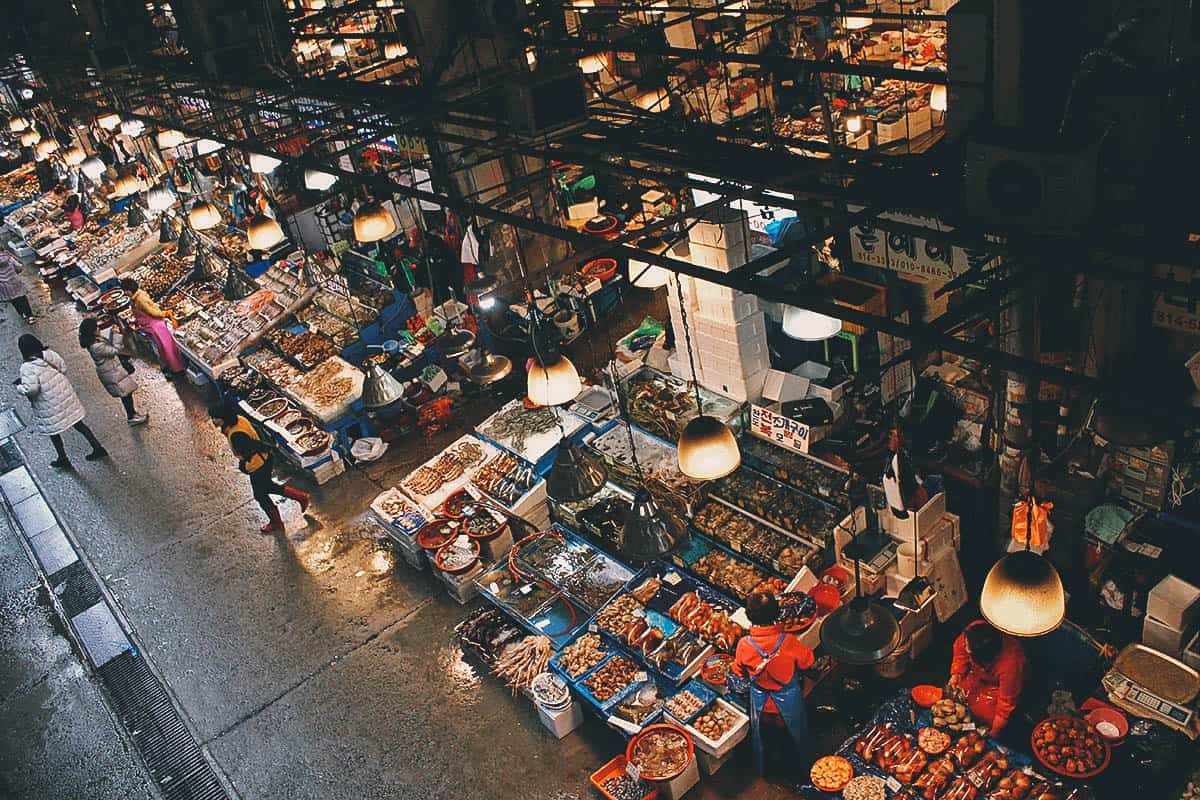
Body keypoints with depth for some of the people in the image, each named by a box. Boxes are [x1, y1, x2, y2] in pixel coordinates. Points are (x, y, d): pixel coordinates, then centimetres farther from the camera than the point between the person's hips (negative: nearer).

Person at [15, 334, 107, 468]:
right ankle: (98, 448, 25)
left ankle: (63, 460, 32)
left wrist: (20, 387, -10)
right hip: (66, 395, 6)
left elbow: (31, 389, -28)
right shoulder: (50, 354, -7)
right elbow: (63, 368, 4)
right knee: (78, 424, 20)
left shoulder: (27, 367, -24)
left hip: (50, 406, -6)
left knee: (53, 431, 17)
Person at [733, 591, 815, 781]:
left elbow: (739, 672, -8)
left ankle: (763, 770, 51)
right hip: (788, 701, -1)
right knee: (796, 735, 27)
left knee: (762, 737, 28)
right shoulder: (788, 641, -32)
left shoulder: (744, 645, -27)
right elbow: (807, 661, -12)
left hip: (761, 702, 1)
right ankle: (801, 768, 50)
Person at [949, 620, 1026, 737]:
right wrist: (956, 672, -17)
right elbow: (960, 646, -9)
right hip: (977, 670, 5)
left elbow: (1007, 700, -28)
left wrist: (996, 731, -16)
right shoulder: (973, 629, -36)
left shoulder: (1011, 665, -44)